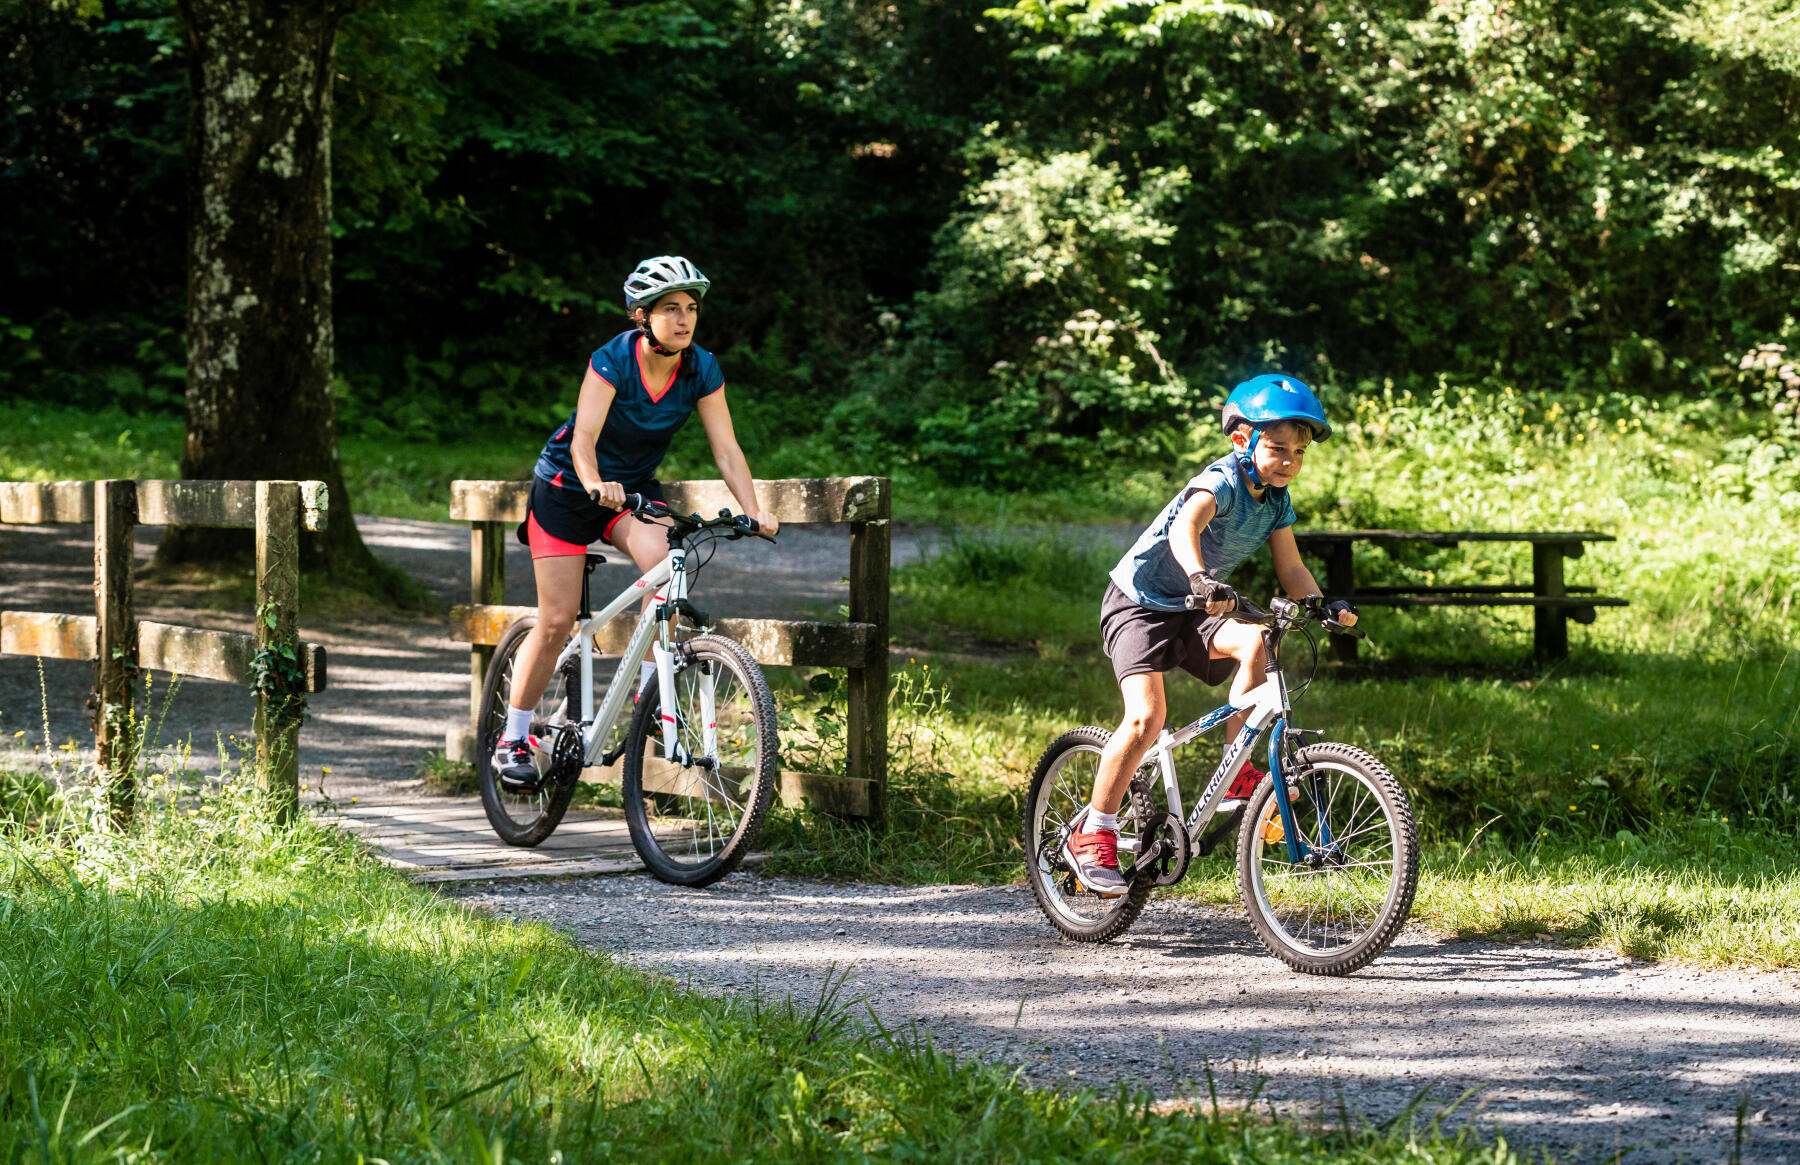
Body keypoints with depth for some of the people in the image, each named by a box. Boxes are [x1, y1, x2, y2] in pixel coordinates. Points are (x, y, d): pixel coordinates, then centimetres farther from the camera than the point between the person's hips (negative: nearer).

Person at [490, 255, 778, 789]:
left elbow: (726, 448, -14)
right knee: (557, 620, -6)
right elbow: (584, 438, -34)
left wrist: (753, 511, -29)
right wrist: (595, 483, -54)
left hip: (633, 487, 3)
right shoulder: (613, 360, -25)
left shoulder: (701, 369, -13)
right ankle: (513, 740, 8)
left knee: (662, 561, -28)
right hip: (567, 486, -3)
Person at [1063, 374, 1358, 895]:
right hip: (1139, 603, -7)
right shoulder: (1223, 481, -24)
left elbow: (1291, 569, 1)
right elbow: (1186, 525, -44)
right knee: (1147, 718, -23)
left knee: (1253, 642, -24)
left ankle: (1236, 782, -14)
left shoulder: (1275, 500, 1)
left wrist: (1324, 605, -20)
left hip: (1192, 614, 7)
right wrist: (1201, 579, -63)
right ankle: (1091, 834, -10)